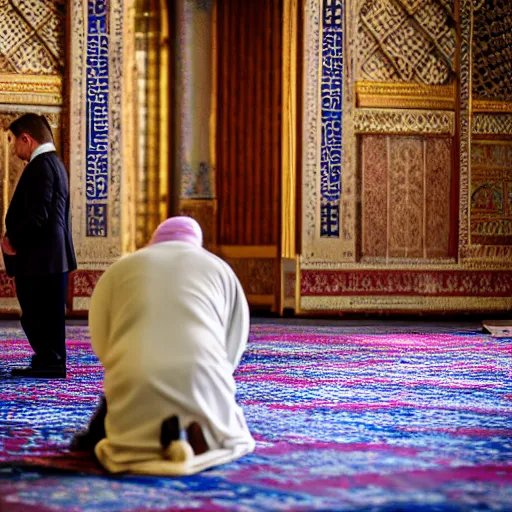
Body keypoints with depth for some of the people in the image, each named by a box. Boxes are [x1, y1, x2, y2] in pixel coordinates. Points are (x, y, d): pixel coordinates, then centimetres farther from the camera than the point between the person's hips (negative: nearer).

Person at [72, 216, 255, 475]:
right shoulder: (220, 269, 21)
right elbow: (235, 343, 22)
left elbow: (100, 340, 19)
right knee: (231, 438, 29)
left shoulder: (118, 269, 22)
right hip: (202, 381, 0)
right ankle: (195, 433, -5)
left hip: (135, 388, 1)